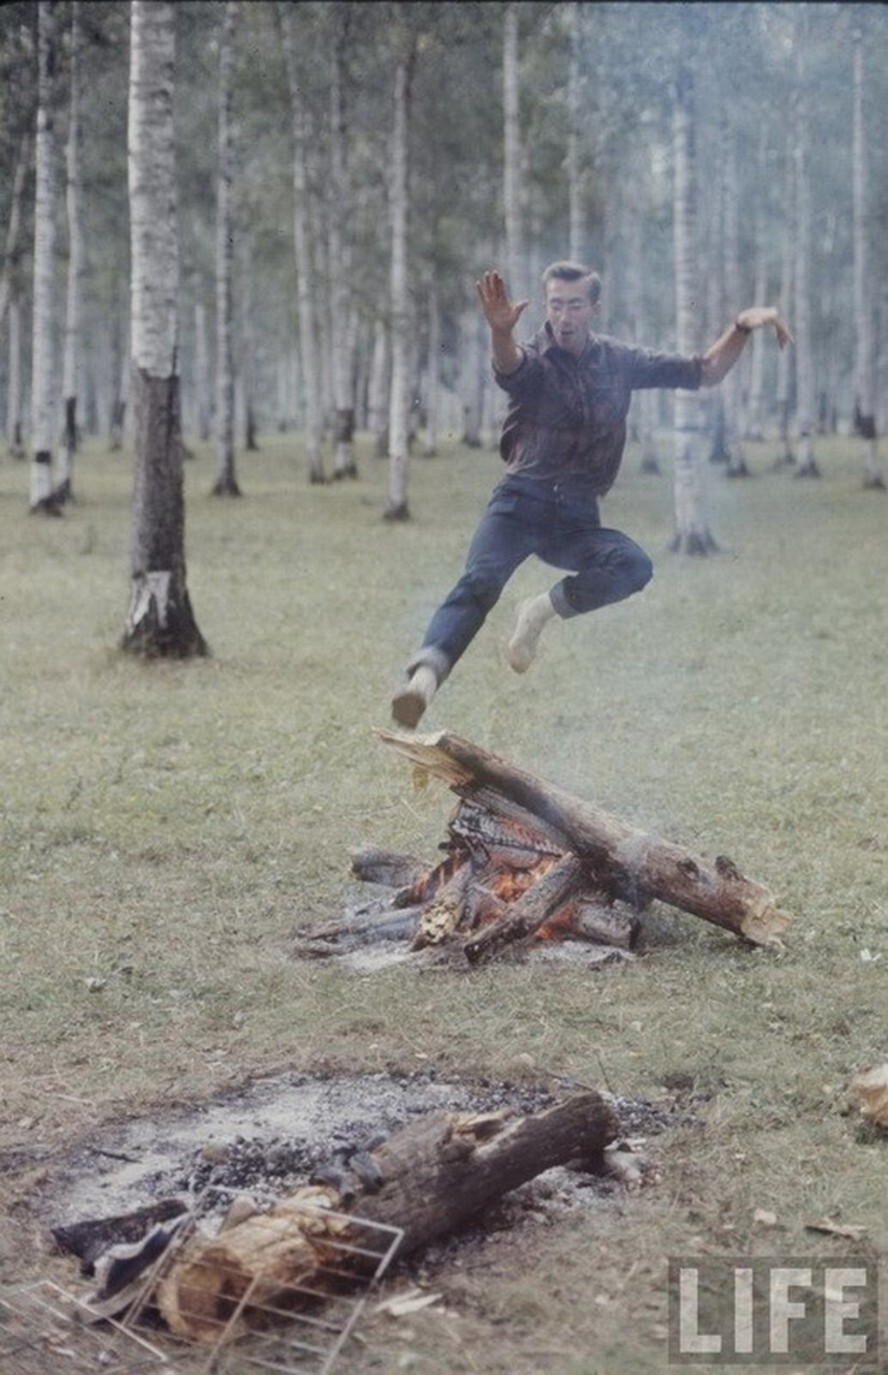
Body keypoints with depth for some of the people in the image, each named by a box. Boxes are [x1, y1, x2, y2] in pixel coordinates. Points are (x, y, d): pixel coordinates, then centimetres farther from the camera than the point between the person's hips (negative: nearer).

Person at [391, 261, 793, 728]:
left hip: (577, 519, 4)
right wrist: (500, 332, -55)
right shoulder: (532, 362, -3)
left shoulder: (620, 362, 10)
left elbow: (704, 373, 17)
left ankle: (543, 609, -5)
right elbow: (508, 364, -30)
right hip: (520, 504, -3)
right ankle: (424, 677, -46)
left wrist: (742, 328, 0)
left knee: (635, 566, -25)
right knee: (479, 583, -29)